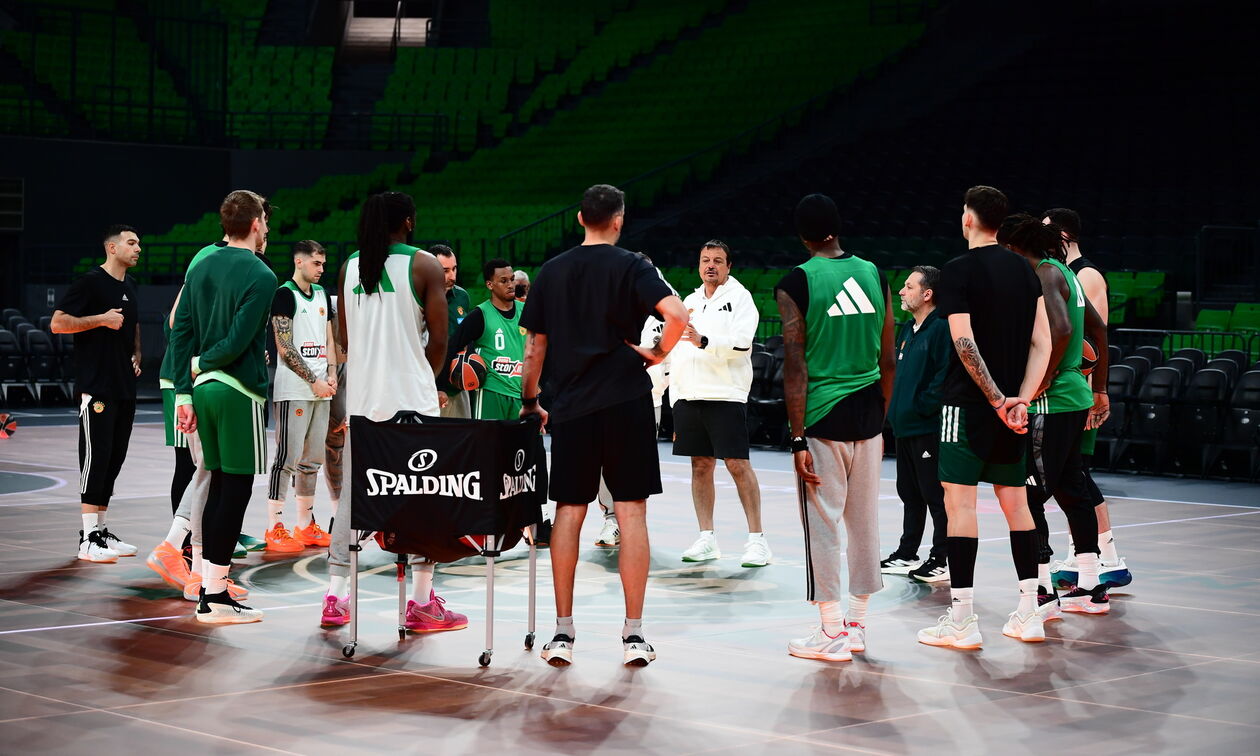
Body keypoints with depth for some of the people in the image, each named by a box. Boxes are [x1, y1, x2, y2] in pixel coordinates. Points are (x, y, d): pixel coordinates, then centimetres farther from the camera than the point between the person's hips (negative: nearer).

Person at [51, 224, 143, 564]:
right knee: (96, 457, -9)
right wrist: (101, 319, -18)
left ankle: (101, 531, 17)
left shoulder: (129, 285, 17)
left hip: (125, 388, 8)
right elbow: (57, 323, -14)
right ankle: (88, 539, -8)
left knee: (114, 459, 10)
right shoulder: (90, 281, -9)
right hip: (96, 387, -8)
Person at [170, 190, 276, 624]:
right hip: (238, 392, -7)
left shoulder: (200, 269, 12)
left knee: (220, 486, 14)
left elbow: (180, 332, 10)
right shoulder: (260, 276, -10)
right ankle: (214, 597, -3)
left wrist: (184, 393, 10)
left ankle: (210, 585, 16)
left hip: (204, 388, 8)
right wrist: (203, 363, 0)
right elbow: (239, 340, -17)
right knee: (236, 488, -3)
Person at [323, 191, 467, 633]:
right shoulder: (423, 265, -5)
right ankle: (422, 603, 3)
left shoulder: (349, 267, 10)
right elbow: (438, 338, -7)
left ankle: (335, 599, 10)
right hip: (411, 397, -5)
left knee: (352, 495, 10)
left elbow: (344, 338, 13)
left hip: (361, 396, 5)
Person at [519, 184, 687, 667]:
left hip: (570, 407, 3)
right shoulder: (630, 266, -1)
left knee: (568, 513, 8)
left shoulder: (552, 271, 9)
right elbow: (677, 314, -18)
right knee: (632, 512, 1)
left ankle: (562, 633, 8)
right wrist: (659, 353, 0)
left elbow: (534, 345, 12)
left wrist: (530, 400, 24)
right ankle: (633, 636, 0)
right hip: (626, 401, -3)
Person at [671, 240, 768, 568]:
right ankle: (707, 540, 12)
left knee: (738, 464, -9)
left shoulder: (739, 297, 0)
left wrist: (704, 342, -27)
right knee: (700, 465, 7)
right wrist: (675, 395, 16)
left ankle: (757, 539, -4)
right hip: (689, 395, 6)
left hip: (726, 395, -6)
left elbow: (741, 343, -15)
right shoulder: (690, 302, 19)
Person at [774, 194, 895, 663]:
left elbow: (796, 367, -12)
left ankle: (832, 633, 4)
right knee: (864, 522, 13)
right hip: (867, 417, 5)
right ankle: (857, 623, 23)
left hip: (822, 420, -5)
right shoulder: (873, 275, 6)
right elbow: (888, 361, 9)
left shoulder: (795, 284, -9)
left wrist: (798, 439, -10)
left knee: (822, 526, 2)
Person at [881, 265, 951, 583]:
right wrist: (894, 407, 13)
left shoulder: (941, 328, -14)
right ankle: (907, 554, 24)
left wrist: (924, 406, -17)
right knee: (909, 494, 16)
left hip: (929, 428, -10)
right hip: (903, 425, 10)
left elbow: (947, 374, -22)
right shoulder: (908, 329, 16)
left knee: (936, 495, -3)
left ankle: (941, 560, 3)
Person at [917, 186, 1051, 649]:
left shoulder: (958, 271, -9)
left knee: (959, 501, -3)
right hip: (1012, 403, 6)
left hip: (969, 403, -6)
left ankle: (962, 620, -5)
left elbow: (964, 343, -18)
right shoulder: (1024, 269, 10)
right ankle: (1029, 615, 15)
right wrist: (1020, 400, -1)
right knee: (1014, 502, 12)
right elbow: (1042, 342, 5)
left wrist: (997, 400, -15)